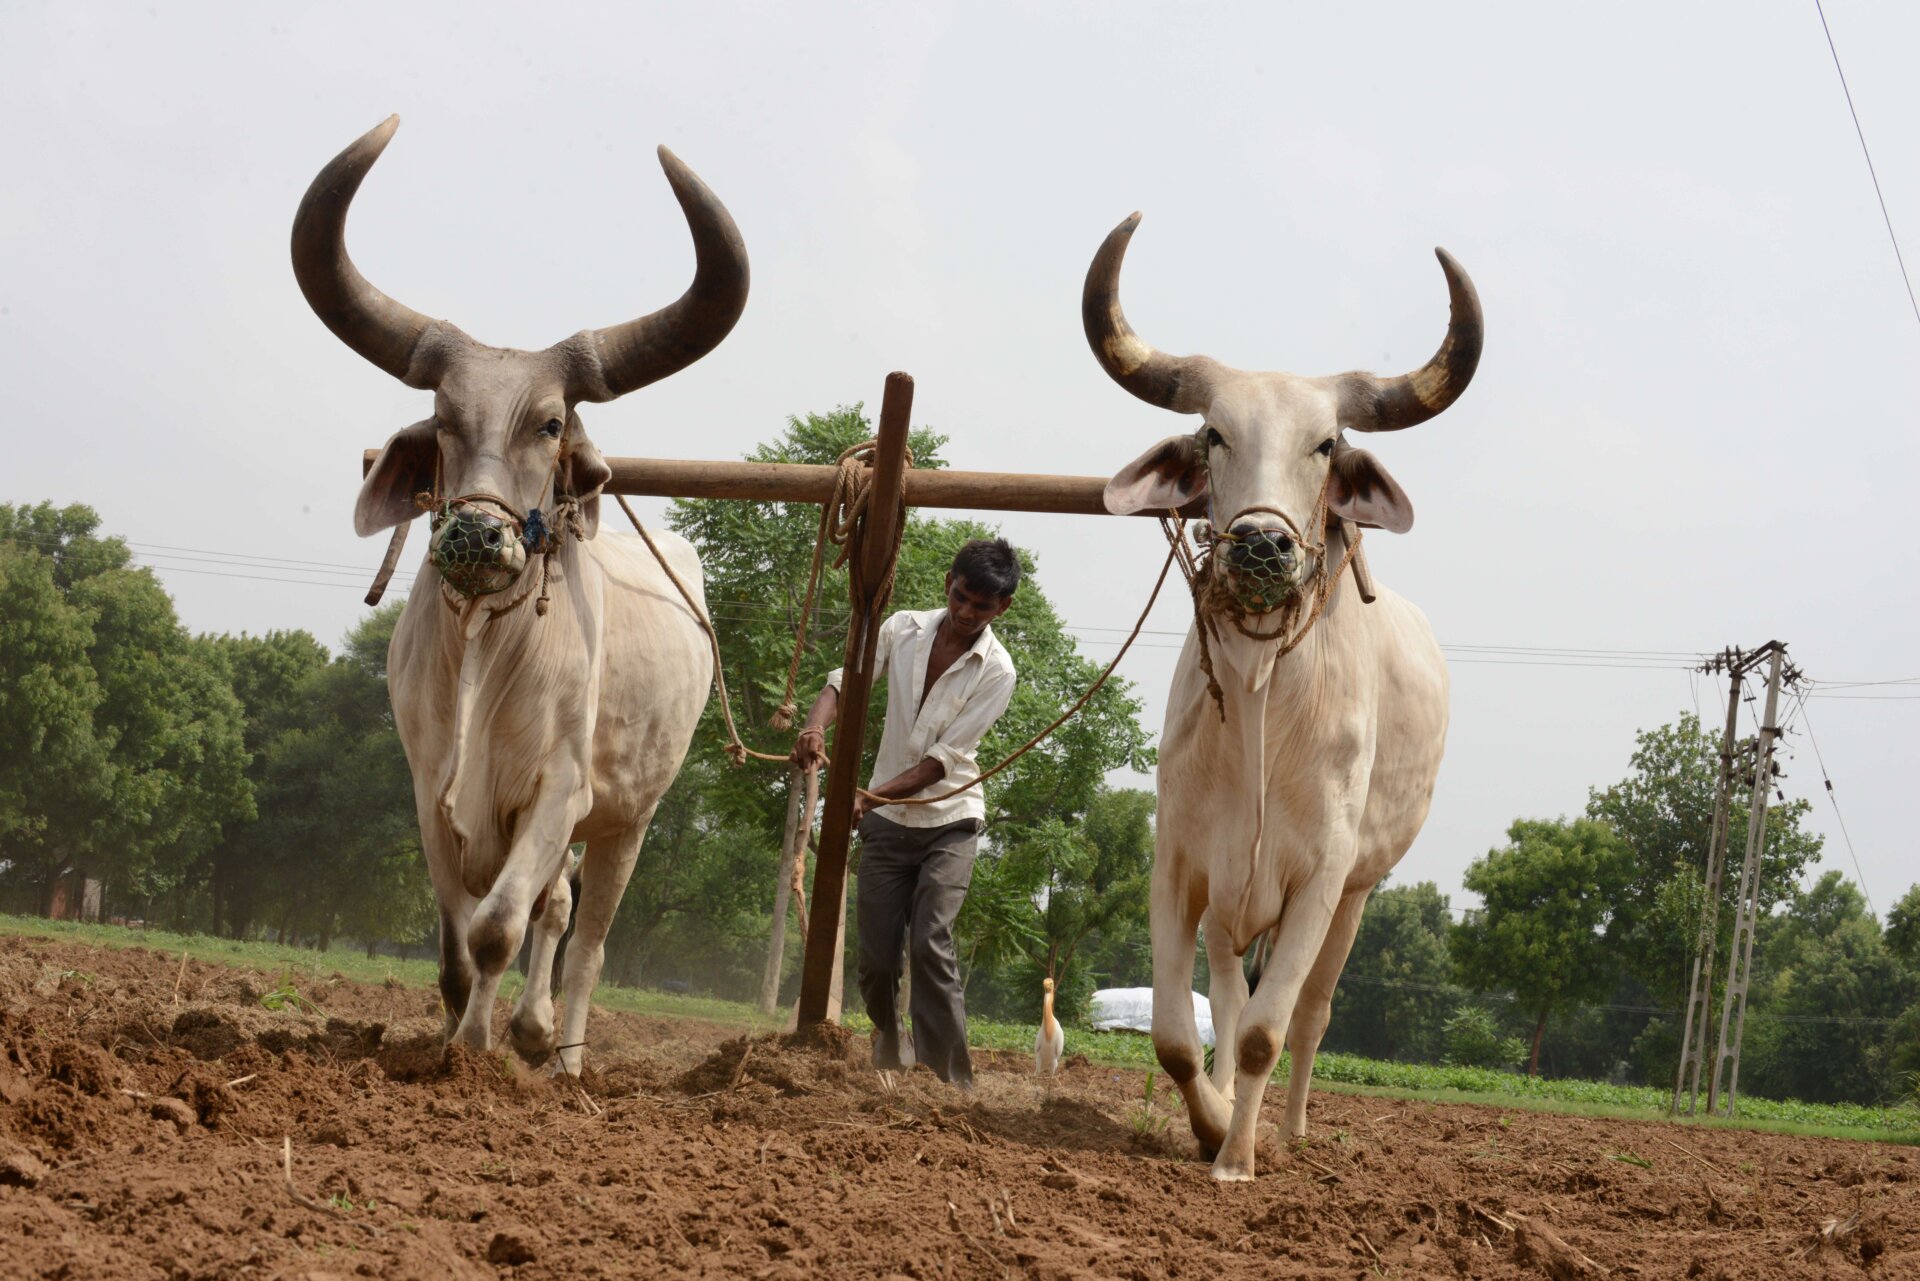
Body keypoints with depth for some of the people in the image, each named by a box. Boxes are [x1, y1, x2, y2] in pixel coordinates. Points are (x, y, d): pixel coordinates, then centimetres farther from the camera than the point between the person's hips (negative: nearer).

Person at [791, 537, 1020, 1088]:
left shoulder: (995, 671, -13)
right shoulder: (904, 629, -2)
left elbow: (944, 758, -17)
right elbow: (846, 679, -7)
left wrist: (871, 796, -27)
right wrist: (816, 725, -30)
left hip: (948, 821, -3)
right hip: (886, 821, 3)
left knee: (931, 943, -21)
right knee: (875, 954, 3)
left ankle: (950, 1084, -21)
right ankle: (886, 1071, 27)